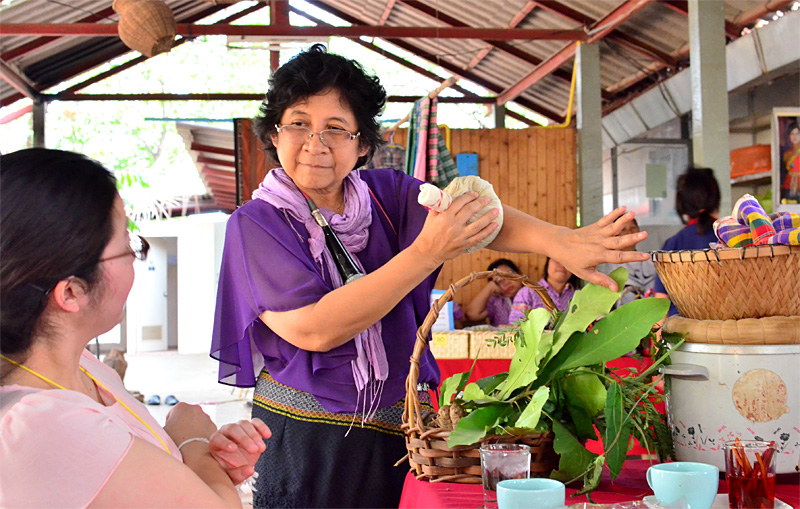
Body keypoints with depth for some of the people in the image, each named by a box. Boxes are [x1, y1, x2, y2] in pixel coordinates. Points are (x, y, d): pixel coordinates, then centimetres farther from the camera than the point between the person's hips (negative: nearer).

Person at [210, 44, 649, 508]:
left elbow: (473, 218, -14)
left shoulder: (386, 195, 3)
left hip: (398, 431, 4)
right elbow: (312, 330, -22)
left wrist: (560, 240, -34)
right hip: (308, 446, -3)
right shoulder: (256, 224, -9)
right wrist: (426, 253, -27)